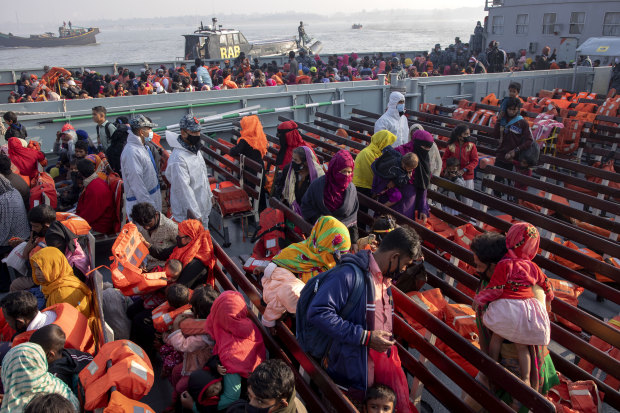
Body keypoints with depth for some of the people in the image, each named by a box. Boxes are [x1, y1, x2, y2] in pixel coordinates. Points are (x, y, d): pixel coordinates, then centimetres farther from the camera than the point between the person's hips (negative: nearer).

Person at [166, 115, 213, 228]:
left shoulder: (194, 148, 5)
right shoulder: (178, 158, -27)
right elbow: (184, 189, -28)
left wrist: (209, 194, 22)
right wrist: (195, 214, -27)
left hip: (203, 207, 9)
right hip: (188, 213, -9)